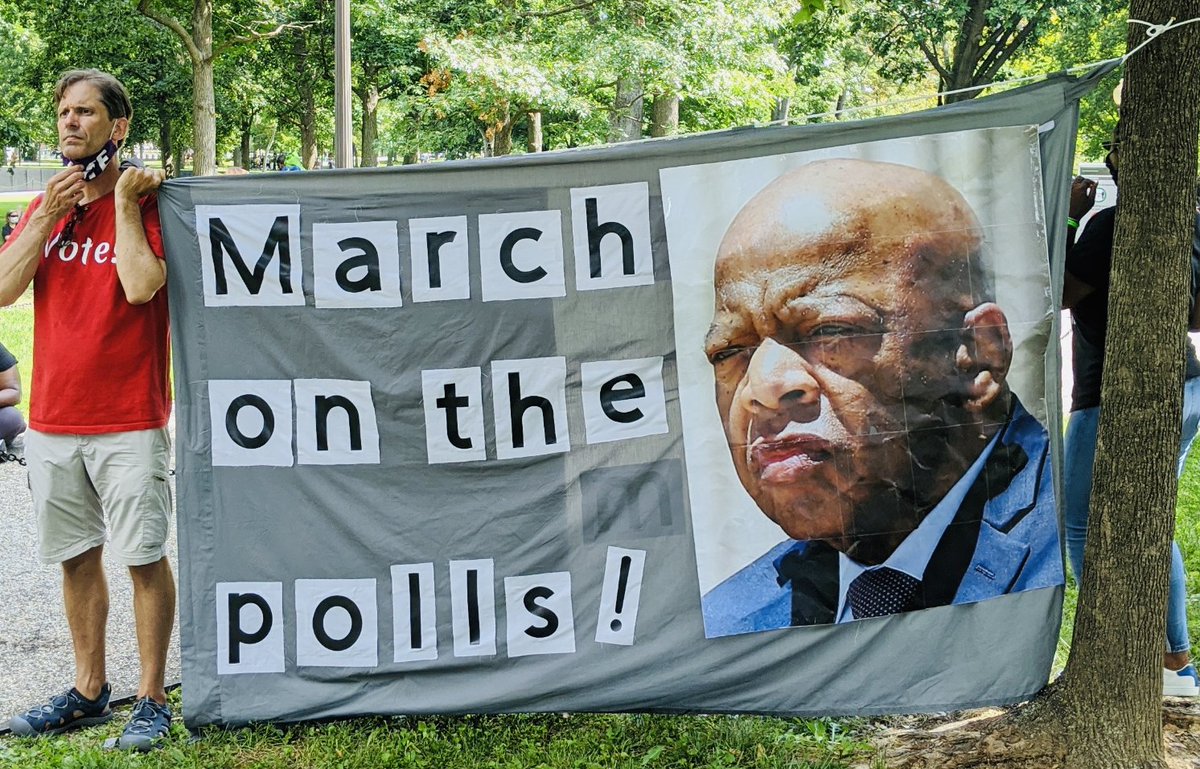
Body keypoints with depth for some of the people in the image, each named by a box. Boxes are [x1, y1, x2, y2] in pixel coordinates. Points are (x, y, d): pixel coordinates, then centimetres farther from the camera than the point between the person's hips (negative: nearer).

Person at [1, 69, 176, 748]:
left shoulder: (143, 198, -4)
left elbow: (141, 286, -21)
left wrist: (123, 202, -13)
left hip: (128, 419, -6)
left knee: (144, 556, -2)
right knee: (77, 558, 13)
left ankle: (152, 699, 7)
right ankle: (89, 691, 24)